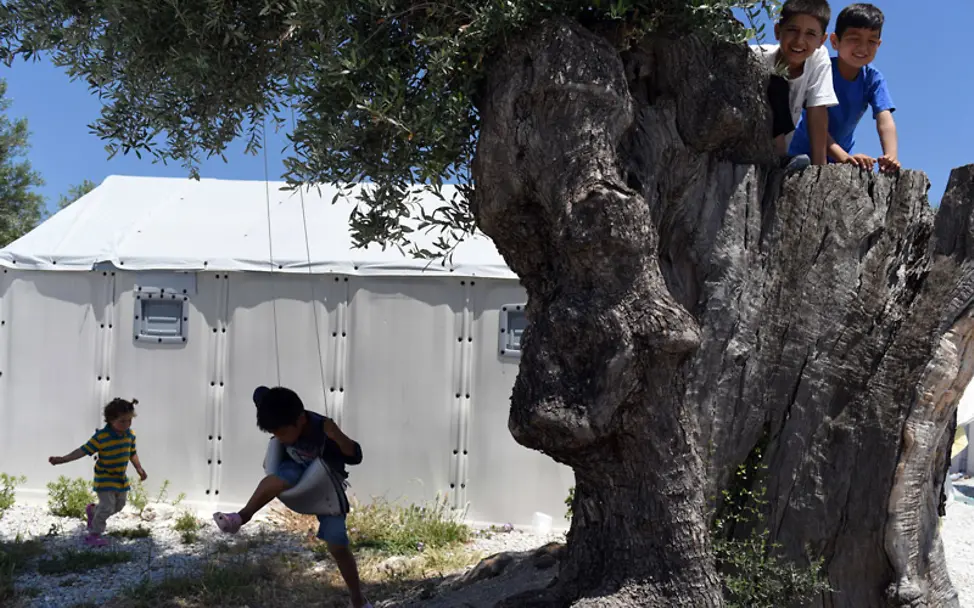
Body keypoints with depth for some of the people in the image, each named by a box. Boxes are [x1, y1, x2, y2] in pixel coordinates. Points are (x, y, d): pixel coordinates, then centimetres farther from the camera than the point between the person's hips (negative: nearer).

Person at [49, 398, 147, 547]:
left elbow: (132, 453, 12)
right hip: (104, 478, -7)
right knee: (107, 506, -12)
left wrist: (139, 468, 14)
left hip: (121, 477, 7)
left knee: (119, 505, 19)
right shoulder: (101, 437, -22)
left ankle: (92, 512, 45)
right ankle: (93, 534, 6)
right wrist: (62, 459, -28)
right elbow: (83, 450, -22)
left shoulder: (130, 434, -4)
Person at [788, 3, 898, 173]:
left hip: (841, 155, 3)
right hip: (805, 154, -3)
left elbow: (885, 121, -23)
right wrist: (844, 157, -43)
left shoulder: (874, 79, -11)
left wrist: (891, 156, -43)